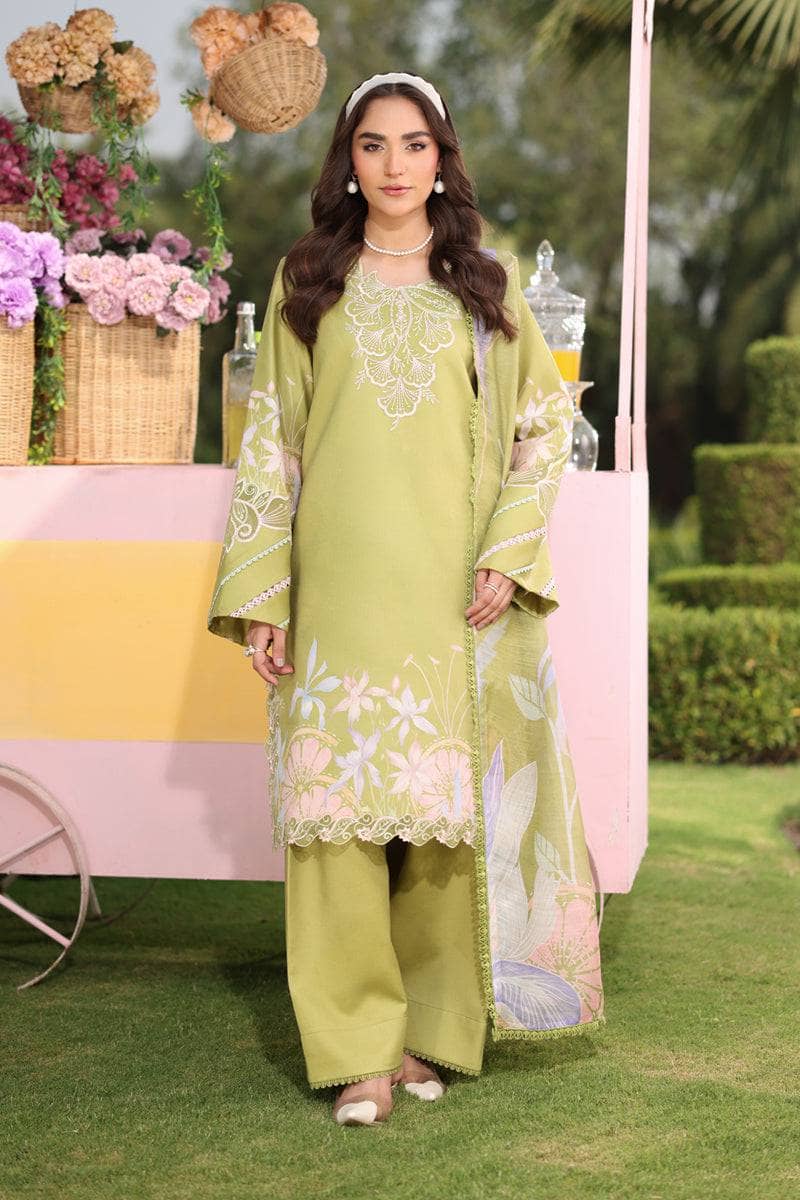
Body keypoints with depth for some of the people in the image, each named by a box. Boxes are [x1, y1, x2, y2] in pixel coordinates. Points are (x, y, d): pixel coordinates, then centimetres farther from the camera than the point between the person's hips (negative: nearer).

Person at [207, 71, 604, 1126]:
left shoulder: (486, 283, 10)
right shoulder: (307, 283, 10)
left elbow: (545, 424, 8)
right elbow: (270, 437, 7)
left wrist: (509, 552, -6)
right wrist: (259, 594, 0)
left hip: (454, 587, 0)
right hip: (342, 583, 0)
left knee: (450, 801, 1)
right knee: (342, 795, -6)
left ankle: (432, 1027, 12)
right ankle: (359, 1047, -1)